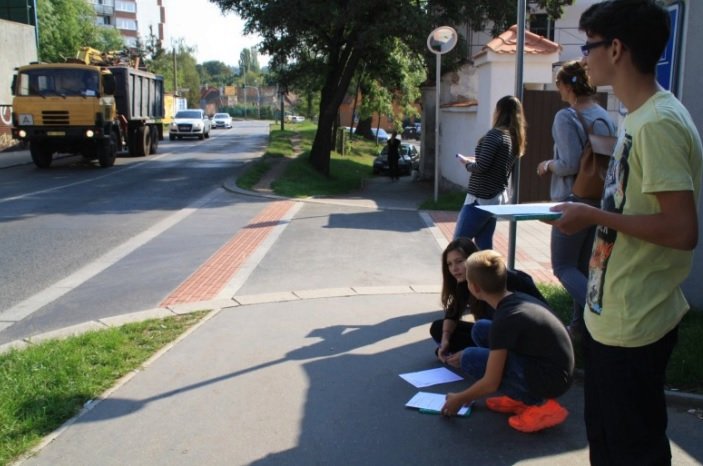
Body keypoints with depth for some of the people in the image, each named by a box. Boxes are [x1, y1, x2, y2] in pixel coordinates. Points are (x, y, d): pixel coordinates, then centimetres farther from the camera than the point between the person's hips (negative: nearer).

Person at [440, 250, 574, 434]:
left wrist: (459, 399, -3)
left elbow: (491, 383, -20)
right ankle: (520, 397, 8)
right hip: (556, 368, 9)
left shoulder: (505, 319, -24)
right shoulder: (517, 299, 3)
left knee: (471, 360, -15)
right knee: (481, 329, 6)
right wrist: (468, 354, 26)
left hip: (551, 380, -9)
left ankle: (540, 404, -7)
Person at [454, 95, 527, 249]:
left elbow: (481, 167, -19)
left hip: (480, 198, -8)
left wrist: (467, 162, 0)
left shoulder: (495, 134, -15)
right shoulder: (515, 138, 9)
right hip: (498, 197, 8)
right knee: (484, 244, 13)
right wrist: (474, 161, 16)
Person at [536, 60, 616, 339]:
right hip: (601, 201, 7)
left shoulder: (566, 117, -15)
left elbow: (570, 164, -22)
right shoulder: (606, 117, 6)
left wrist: (548, 165, -3)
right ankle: (580, 324, 25)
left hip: (574, 201, -7)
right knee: (585, 266, 17)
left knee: (563, 266, 3)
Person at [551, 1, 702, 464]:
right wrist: (591, 214, 7)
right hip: (611, 314, 10)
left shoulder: (658, 123, -21)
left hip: (634, 325, -10)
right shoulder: (639, 116, 9)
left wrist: (594, 216, -20)